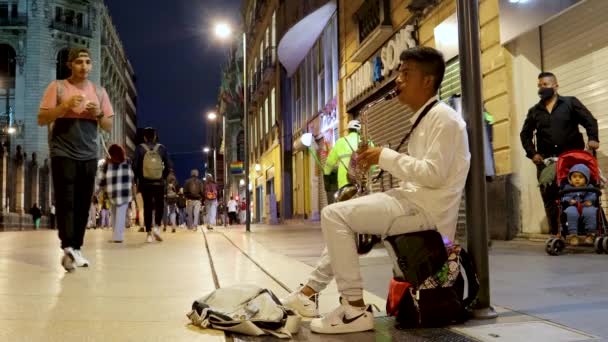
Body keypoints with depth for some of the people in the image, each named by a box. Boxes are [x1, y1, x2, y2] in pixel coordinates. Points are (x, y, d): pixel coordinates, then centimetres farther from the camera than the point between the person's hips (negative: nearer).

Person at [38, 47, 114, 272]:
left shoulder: (99, 91, 12)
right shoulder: (57, 87, 2)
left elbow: (109, 127, 14)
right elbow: (41, 120, -2)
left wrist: (99, 113, -6)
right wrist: (65, 106, -14)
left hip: (89, 155, 4)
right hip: (63, 154, -3)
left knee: (83, 204, 2)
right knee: (66, 201, -11)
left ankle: (76, 249, 8)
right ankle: (68, 249, -17)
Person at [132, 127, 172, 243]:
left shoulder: (140, 148, -2)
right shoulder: (162, 148, 1)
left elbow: (134, 166, -7)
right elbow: (169, 166, -1)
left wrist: (137, 179, 7)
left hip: (145, 183, 0)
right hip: (159, 183, 0)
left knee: (147, 207, 7)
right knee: (159, 206, 13)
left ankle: (149, 233, 7)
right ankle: (157, 226, -7)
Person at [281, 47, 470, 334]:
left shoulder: (442, 117, -11)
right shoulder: (424, 119, 19)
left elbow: (433, 174, -22)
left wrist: (386, 156, -15)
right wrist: (379, 161, 7)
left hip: (427, 208, -11)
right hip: (414, 200, 11)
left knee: (334, 215, -17)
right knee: (344, 217, 20)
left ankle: (355, 308, -14)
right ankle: (311, 291, 20)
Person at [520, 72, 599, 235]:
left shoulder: (570, 102, 9)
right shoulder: (534, 111, 16)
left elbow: (590, 120, 3)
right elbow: (525, 134, 17)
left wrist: (592, 138, -16)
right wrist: (532, 153, 2)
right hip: (546, 160, 2)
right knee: (549, 199, -2)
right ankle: (555, 235, 2)